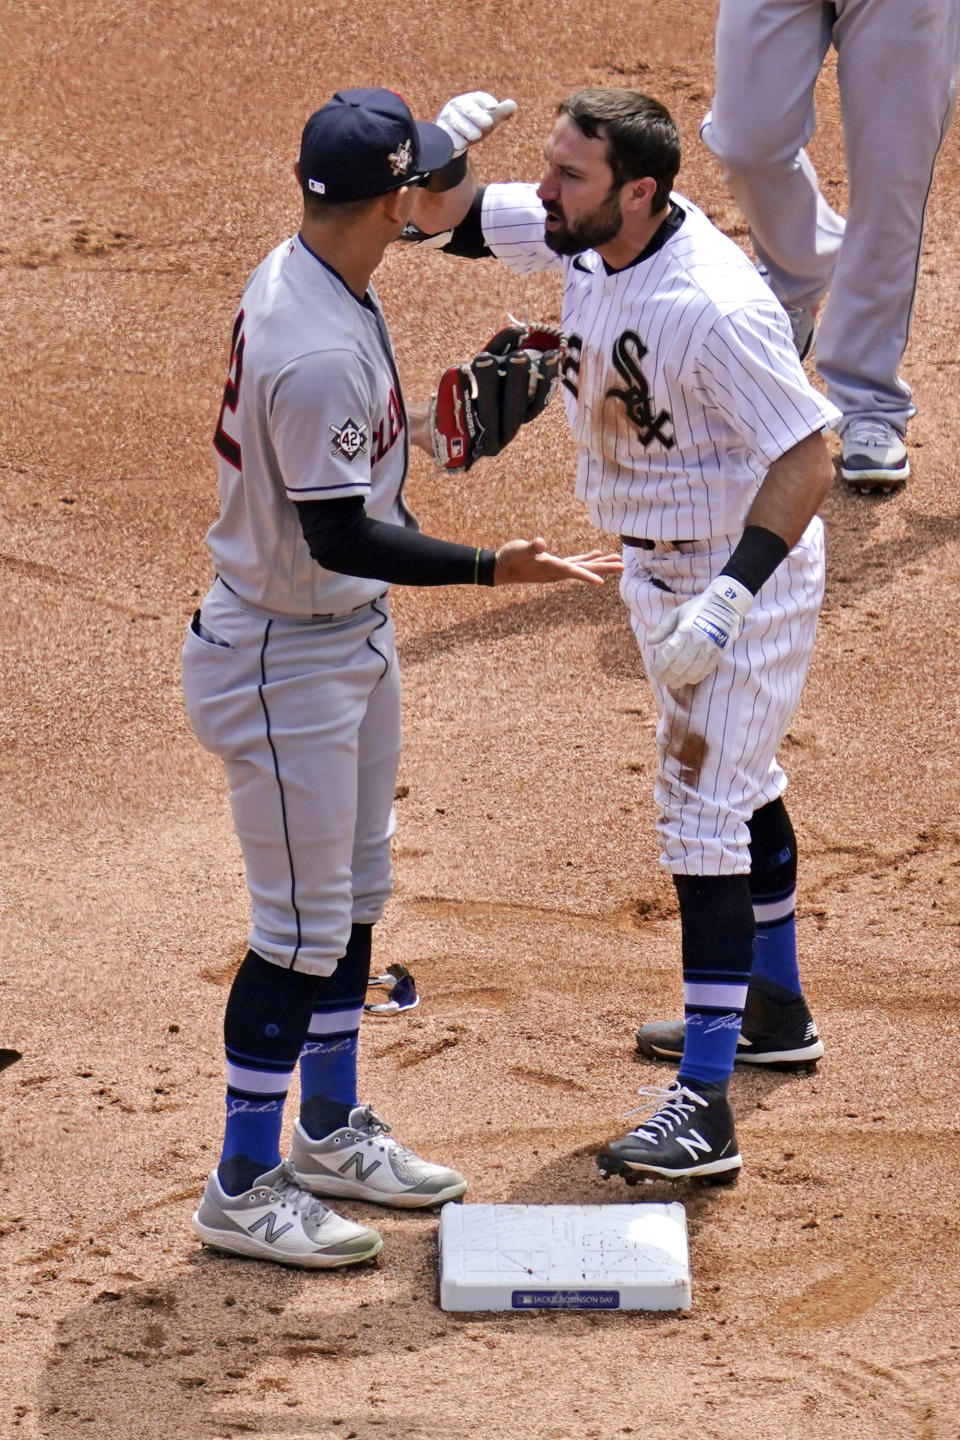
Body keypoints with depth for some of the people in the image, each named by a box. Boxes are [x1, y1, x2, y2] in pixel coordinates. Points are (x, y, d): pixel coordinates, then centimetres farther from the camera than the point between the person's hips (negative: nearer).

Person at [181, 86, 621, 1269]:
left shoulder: (296, 275, -1)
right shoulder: (319, 354, -32)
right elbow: (340, 538, -29)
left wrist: (397, 437, 30)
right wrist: (489, 569, -30)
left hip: (350, 639, 10)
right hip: (284, 660, -10)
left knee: (353, 898, 21)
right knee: (301, 929, 0)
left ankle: (330, 1132, 37)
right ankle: (242, 1190, 12)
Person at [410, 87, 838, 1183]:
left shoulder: (715, 308, -32)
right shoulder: (583, 239, -7)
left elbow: (806, 459, -30)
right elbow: (447, 218, 4)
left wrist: (724, 602, -37)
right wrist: (452, 149, -20)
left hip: (745, 571, -9)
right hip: (654, 566, 9)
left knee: (702, 815, -12)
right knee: (736, 783, 23)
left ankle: (704, 1104, -12)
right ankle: (773, 1009, 42)